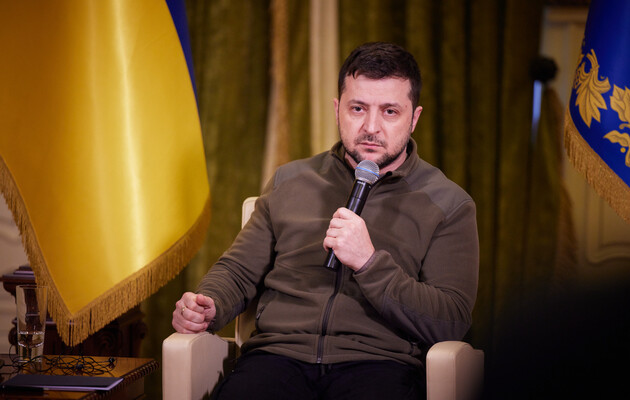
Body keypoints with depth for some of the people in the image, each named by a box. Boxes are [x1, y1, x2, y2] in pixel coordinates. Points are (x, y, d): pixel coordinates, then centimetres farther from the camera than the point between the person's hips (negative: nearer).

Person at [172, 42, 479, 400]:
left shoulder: (448, 204, 9)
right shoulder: (289, 182, 20)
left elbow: (451, 322, -2)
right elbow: (238, 271, 26)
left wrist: (368, 262, -13)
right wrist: (207, 306, 3)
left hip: (379, 361, -2)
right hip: (280, 353, 2)